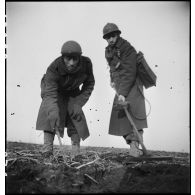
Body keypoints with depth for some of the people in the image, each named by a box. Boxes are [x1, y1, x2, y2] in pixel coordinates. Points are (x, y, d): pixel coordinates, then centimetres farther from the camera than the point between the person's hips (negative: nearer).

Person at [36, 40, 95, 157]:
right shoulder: (54, 68, -37)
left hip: (72, 92, 3)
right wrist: (54, 112, -60)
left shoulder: (86, 64, -27)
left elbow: (89, 84, -11)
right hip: (54, 89, -3)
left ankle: (76, 150, 4)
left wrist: (79, 103, -20)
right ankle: (47, 149, -23)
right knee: (50, 112, -24)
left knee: (76, 114, -8)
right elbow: (50, 92, -43)